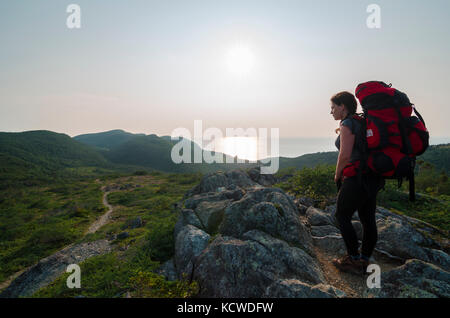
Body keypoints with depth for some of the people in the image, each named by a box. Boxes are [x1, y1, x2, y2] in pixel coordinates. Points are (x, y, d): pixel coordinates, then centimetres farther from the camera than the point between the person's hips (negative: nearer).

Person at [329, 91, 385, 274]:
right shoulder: (361, 123, 16)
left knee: (342, 217, 3)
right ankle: (364, 261, 22)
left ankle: (354, 260, 9)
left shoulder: (347, 125, -12)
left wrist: (337, 175, -4)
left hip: (356, 178, -9)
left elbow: (345, 155, -17)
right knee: (368, 220, 11)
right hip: (372, 177, 9)